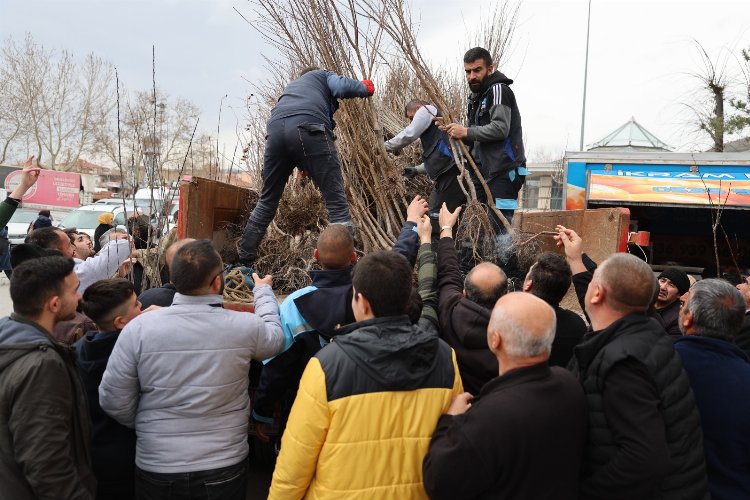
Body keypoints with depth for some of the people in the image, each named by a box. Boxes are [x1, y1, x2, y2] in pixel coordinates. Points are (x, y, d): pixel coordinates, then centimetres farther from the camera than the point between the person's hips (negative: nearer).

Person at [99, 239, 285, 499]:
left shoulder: (138, 328, -16)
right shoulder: (245, 327, -17)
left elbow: (113, 400, -9)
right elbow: (274, 337, 7)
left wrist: (147, 426, 11)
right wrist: (263, 291, 22)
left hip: (156, 468, 1)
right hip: (224, 466, 0)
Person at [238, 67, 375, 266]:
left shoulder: (291, 85, 44)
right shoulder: (323, 75, 30)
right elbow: (342, 87, 7)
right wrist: (364, 88, 28)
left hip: (275, 130, 5)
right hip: (309, 127, -5)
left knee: (266, 203, 16)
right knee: (336, 201, -5)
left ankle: (243, 263, 19)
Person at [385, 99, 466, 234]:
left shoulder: (426, 110, 8)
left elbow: (409, 134, -7)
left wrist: (386, 146, 4)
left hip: (449, 171, -9)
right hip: (450, 169, 9)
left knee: (437, 217, -9)